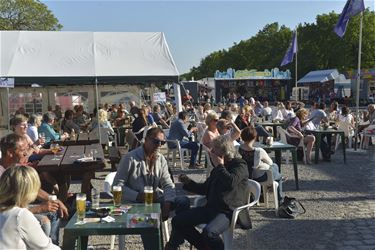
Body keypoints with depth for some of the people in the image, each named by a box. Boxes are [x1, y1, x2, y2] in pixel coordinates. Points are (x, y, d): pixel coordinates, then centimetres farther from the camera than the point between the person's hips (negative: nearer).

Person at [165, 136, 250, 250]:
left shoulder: (240, 165, -6)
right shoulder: (218, 168, 17)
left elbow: (231, 183, -27)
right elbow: (205, 188, 26)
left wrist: (219, 166, -14)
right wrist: (188, 182, 13)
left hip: (228, 211, -8)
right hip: (211, 207, 8)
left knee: (209, 232, -35)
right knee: (178, 221, -1)